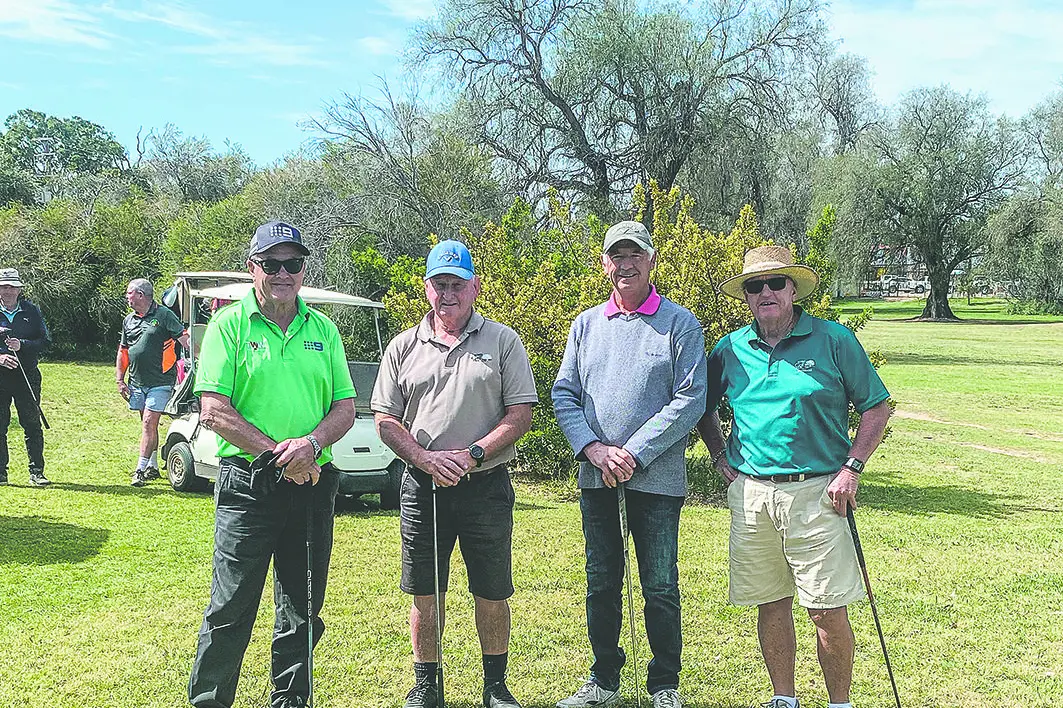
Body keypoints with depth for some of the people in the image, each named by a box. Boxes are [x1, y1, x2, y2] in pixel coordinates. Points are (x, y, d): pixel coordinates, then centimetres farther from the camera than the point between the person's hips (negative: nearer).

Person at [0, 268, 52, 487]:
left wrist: (22, 345, -13)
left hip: (27, 376, 0)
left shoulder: (32, 311, 6)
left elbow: (46, 340, 3)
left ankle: (36, 471, 7)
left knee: (32, 424, 1)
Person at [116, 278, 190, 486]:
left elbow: (185, 339, -12)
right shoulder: (128, 320, 14)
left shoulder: (164, 315, -6)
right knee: (148, 426, 14)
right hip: (137, 383, 7)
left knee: (149, 424, -10)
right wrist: (120, 380, 14)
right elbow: (123, 352, 19)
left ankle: (141, 470, -7)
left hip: (160, 382, -6)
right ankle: (153, 467, 23)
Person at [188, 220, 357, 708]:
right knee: (231, 608, 0)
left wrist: (312, 442, -13)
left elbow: (346, 408, 7)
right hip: (247, 484, -4)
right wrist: (276, 452, -16)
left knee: (302, 609, 13)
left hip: (313, 482, 4)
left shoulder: (323, 329, 10)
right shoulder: (229, 324, -1)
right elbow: (214, 411, -9)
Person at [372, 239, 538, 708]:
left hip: (487, 487, -1)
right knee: (424, 594, 9)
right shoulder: (404, 347, 8)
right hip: (422, 487, 2)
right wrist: (426, 459, -11)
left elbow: (520, 414, -2)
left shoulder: (502, 341, 3)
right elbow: (385, 420, 6)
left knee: (492, 594, 7)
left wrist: (472, 454, -14)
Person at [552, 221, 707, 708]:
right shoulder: (586, 325, 11)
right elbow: (564, 394, 7)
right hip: (596, 479, 4)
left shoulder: (680, 324, -2)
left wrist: (634, 454, -15)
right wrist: (592, 448, -9)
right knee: (601, 583, 13)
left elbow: (690, 400, -9)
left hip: (657, 479, -4)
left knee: (661, 588, 4)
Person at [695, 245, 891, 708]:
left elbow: (876, 407, 3)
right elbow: (704, 408, 23)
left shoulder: (833, 341, -1)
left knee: (827, 610, -1)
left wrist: (851, 469, -5)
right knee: (771, 603, 12)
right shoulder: (730, 350, 8)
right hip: (751, 493, 3)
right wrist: (721, 460, 12)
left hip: (816, 492, -3)